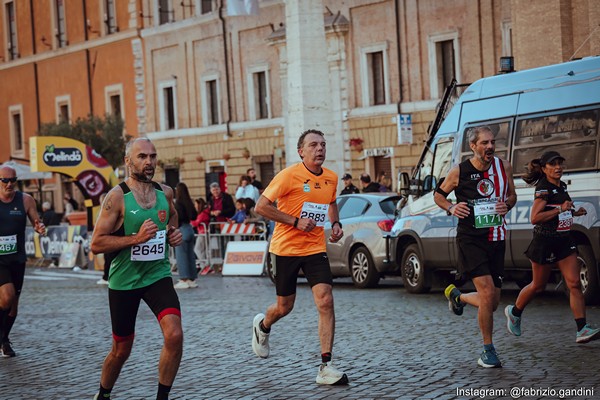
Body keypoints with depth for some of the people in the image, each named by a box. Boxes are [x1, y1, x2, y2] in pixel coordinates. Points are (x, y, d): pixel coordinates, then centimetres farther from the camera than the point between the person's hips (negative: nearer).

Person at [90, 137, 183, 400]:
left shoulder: (165, 192, 1)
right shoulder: (117, 196, -13)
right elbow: (96, 244, -15)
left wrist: (173, 233, 3)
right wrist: (136, 238, -25)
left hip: (158, 275, 3)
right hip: (124, 281, -3)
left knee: (174, 335, -19)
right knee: (121, 350, 10)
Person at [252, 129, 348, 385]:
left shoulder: (331, 178, 4)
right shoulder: (289, 176, -13)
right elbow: (261, 206, -14)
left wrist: (336, 224, 6)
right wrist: (295, 221, -19)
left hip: (315, 248, 3)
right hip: (286, 248, -3)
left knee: (325, 302, -14)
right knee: (285, 306, 10)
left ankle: (325, 367, -11)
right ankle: (262, 326, 48)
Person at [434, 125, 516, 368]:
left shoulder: (503, 167, 4)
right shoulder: (459, 171, -6)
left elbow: (512, 195, 18)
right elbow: (438, 194, 9)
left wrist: (506, 205, -5)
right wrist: (450, 208, -11)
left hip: (496, 240, 4)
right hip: (470, 239, -4)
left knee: (492, 304, 6)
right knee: (487, 294, -16)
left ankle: (457, 296, 39)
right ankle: (488, 351, 1)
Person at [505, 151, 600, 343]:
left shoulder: (562, 186, 12)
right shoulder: (543, 189, -13)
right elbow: (535, 218, -21)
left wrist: (574, 213, 12)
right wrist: (560, 209, -23)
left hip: (564, 241, 7)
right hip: (545, 242, -7)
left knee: (574, 283, -5)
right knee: (538, 286, 7)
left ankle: (582, 329, -9)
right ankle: (514, 312, 33)